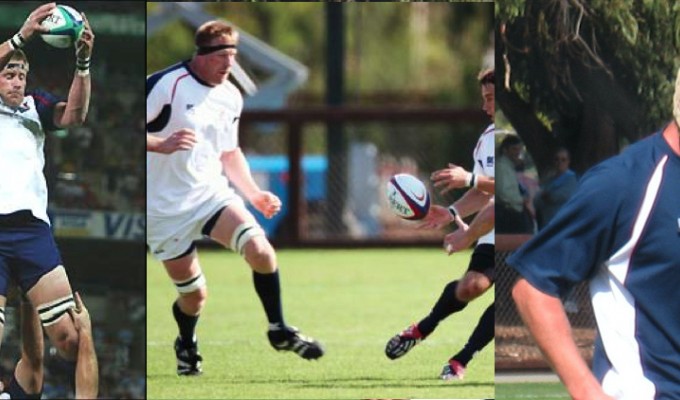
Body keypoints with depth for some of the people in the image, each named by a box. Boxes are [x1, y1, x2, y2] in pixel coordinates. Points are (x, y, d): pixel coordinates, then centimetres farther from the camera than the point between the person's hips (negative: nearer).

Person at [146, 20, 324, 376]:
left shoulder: (231, 97, 7)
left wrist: (254, 194, 10)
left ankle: (278, 330, -2)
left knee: (260, 250, -21)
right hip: (165, 209, -5)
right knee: (193, 293, 1)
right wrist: (161, 144, -32)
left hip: (211, 193, 5)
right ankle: (186, 344, 35)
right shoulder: (166, 84, -15)